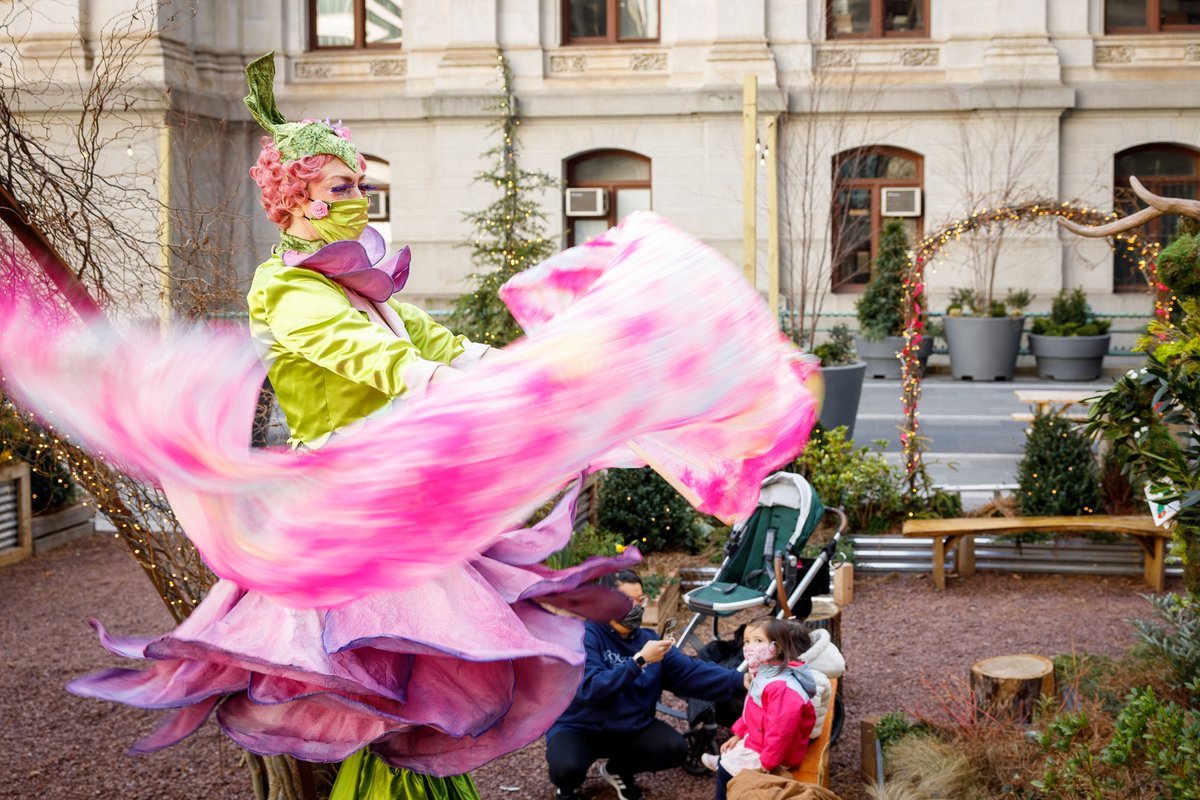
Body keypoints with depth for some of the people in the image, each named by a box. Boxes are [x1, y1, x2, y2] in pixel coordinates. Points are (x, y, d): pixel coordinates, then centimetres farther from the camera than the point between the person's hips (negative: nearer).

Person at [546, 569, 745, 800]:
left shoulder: (649, 640, 0)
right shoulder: (585, 636, -17)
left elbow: (693, 673, -8)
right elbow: (589, 689, -31)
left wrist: (739, 680, -22)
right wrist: (639, 660, -33)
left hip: (630, 728, 5)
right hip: (579, 728, -5)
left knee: (675, 749, -18)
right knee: (567, 769, -34)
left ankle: (619, 770, 13)